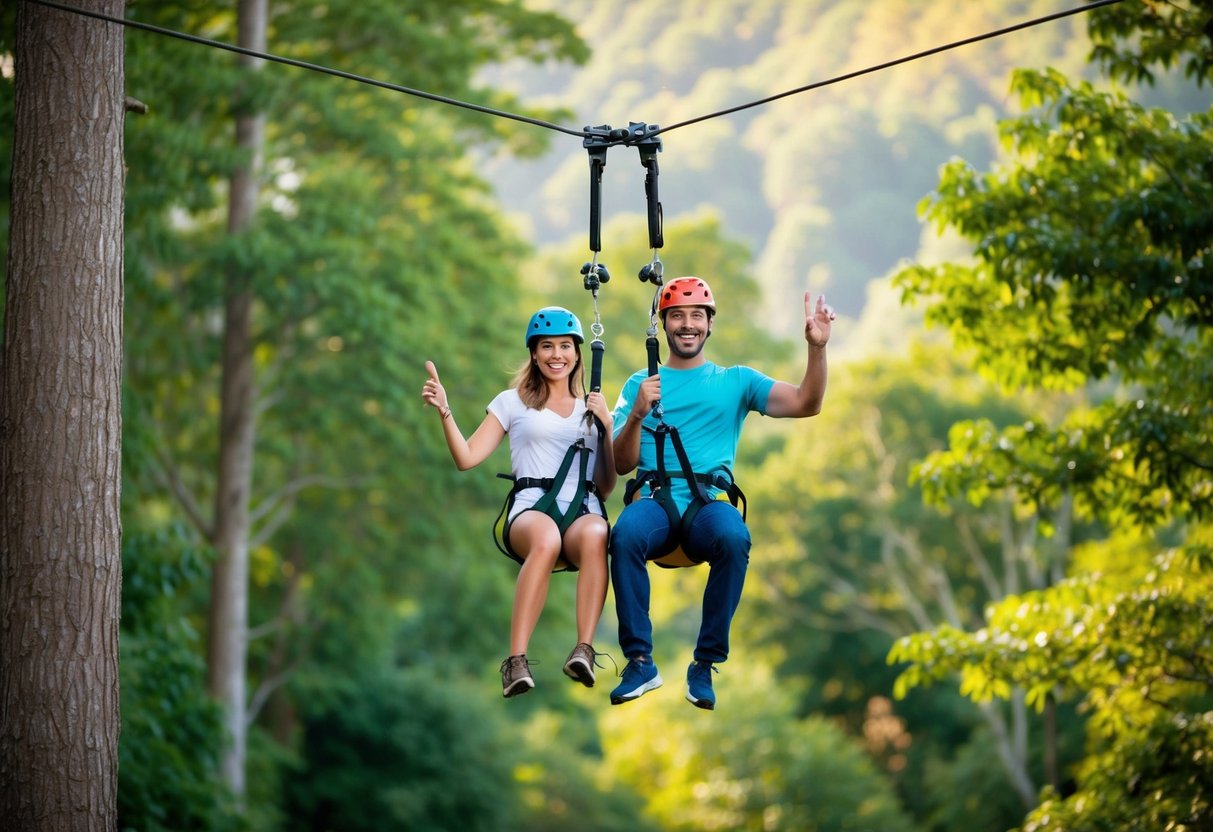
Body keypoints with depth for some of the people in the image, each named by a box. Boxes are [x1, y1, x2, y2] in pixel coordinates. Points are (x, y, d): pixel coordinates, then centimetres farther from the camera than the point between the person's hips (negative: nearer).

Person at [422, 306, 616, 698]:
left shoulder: (592, 409, 25)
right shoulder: (513, 402, 20)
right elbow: (466, 458, 10)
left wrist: (606, 427, 7)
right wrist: (444, 411, -3)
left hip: (584, 510, 2)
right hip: (531, 509, -2)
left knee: (594, 535, -39)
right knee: (546, 538, -41)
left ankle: (584, 651, -44)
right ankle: (516, 661, -44)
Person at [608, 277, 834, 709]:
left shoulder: (736, 381, 18)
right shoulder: (640, 384, 19)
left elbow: (805, 405, 6)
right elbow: (621, 464, 11)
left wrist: (817, 348, -8)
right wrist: (637, 414, -6)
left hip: (709, 502, 0)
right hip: (654, 499, 0)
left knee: (734, 538, -36)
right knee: (626, 533, -36)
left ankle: (705, 665, -25)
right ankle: (639, 661, -26)